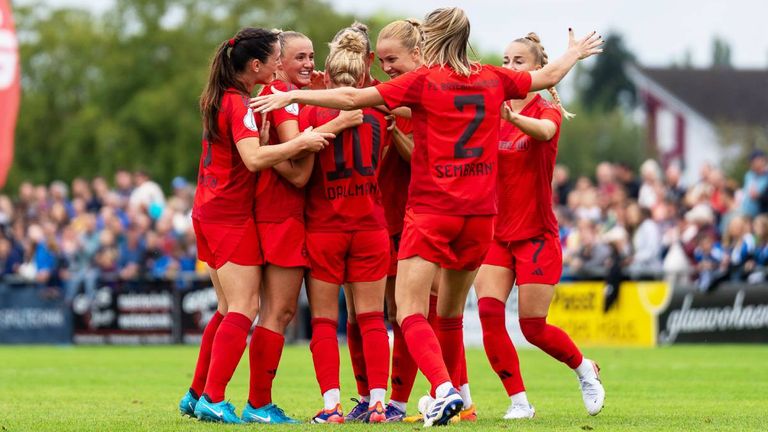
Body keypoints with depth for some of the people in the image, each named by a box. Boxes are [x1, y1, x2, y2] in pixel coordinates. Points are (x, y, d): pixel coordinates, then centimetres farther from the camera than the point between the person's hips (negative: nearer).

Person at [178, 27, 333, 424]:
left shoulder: (219, 99, 12)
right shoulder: (239, 105, -16)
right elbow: (254, 157, -28)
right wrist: (301, 142, -26)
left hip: (209, 213, 9)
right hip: (232, 217, -9)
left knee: (229, 309, 16)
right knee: (244, 308, -9)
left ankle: (197, 395, 18)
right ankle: (213, 399, -15)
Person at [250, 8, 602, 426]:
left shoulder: (423, 81, -6)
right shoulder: (493, 79, 8)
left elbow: (354, 98, -11)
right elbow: (548, 76, 26)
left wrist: (293, 95, -4)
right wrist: (575, 53, 46)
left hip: (431, 210, -5)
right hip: (480, 213, 5)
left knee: (410, 311, -9)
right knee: (451, 312, 20)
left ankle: (444, 390, -28)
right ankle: (451, 390, 27)